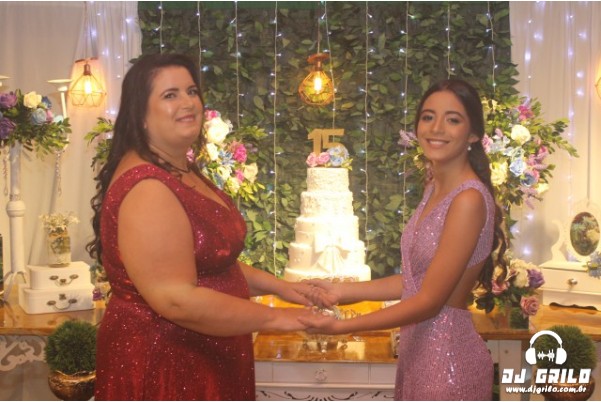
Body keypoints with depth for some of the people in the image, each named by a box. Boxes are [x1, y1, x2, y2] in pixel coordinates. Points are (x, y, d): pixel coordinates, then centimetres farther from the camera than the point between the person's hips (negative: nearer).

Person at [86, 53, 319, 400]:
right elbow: (177, 300, -29)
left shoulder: (181, 171, 8)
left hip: (198, 357, 10)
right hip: (161, 364, -9)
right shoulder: (147, 188, -24)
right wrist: (273, 317, -21)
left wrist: (278, 286, 8)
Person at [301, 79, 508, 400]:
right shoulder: (434, 188, 6)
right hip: (419, 350, 8)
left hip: (448, 358, -8)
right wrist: (343, 291, 4)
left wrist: (341, 326, -17)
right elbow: (415, 280, 7)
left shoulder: (469, 199, -22)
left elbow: (430, 301, -20)